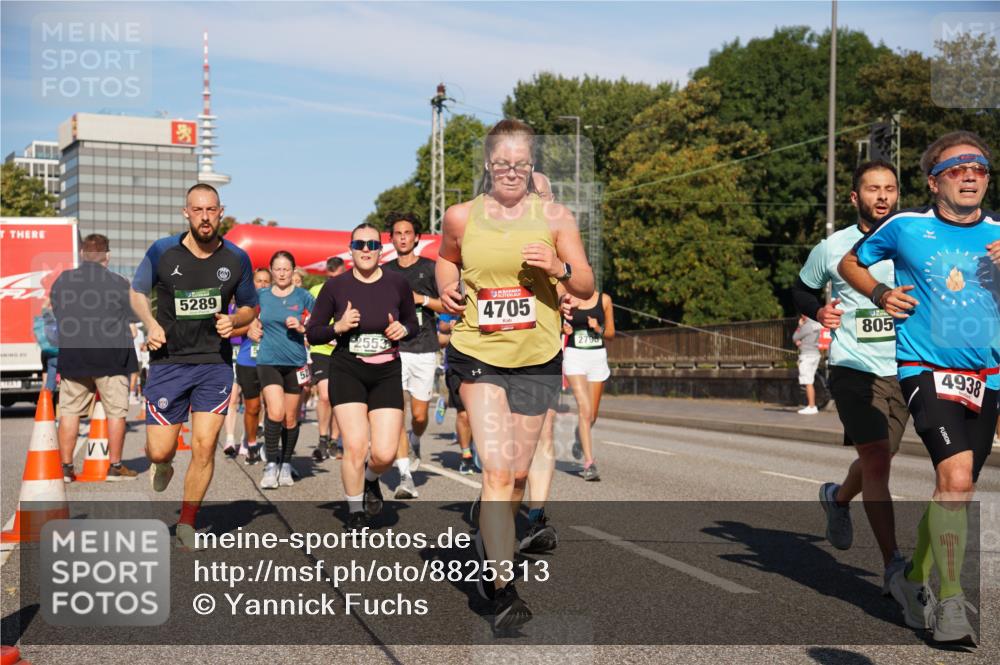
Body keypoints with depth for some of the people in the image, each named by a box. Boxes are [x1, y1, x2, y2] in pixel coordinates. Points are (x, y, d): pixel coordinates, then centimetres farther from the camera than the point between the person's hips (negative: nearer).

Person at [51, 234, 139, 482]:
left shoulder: (61, 281, 5)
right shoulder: (120, 284, -7)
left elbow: (57, 316, 14)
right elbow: (131, 324, 1)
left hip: (72, 357, 3)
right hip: (111, 357, -3)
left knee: (69, 411, 9)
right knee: (116, 411, 5)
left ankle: (66, 466, 10)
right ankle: (115, 466, 8)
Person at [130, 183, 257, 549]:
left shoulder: (236, 259, 1)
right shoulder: (162, 252, -4)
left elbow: (250, 307, 15)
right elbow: (137, 291, 12)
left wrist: (235, 321, -8)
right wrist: (151, 324, -7)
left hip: (215, 362, 1)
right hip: (168, 361, -1)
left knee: (204, 447, -6)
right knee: (159, 450, -3)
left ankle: (186, 523, 13)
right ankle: (163, 466, 37)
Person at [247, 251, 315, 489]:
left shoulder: (303, 296, 1)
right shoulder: (261, 295, 6)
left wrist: (302, 328, -14)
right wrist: (253, 328, 5)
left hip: (296, 362, 0)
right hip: (268, 361, 0)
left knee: (291, 418, 7)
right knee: (275, 413, -17)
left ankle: (286, 465, 23)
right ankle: (271, 464, -6)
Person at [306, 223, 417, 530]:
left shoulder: (397, 284, -1)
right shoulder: (335, 286, -3)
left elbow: (413, 322, 14)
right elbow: (312, 333, 2)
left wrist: (403, 329, -9)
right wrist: (338, 327, -17)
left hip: (387, 373, 1)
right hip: (347, 371, -1)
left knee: (384, 453, -9)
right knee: (355, 446, -12)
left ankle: (371, 480, 30)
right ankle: (355, 513, 12)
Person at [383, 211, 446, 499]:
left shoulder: (430, 268, 5)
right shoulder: (384, 272, 11)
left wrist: (422, 299, -10)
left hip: (424, 349, 0)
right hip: (393, 349, 0)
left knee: (419, 415, 4)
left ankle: (415, 442, 39)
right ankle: (405, 476, -11)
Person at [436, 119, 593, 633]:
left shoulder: (554, 217, 0)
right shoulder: (461, 216, 2)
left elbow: (587, 288, 2)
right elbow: (447, 258, 23)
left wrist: (559, 268, -18)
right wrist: (447, 288, 3)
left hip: (537, 359, 2)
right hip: (478, 355, -1)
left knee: (517, 474, 12)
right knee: (496, 471, -13)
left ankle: (489, 543, 42)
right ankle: (503, 591, -11)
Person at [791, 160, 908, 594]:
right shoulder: (832, 248, 0)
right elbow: (802, 289, 16)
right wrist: (818, 312, -5)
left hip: (903, 370, 3)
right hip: (854, 368, -3)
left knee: (877, 459, 16)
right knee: (877, 460, -14)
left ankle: (838, 498, 50)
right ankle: (894, 566, -11)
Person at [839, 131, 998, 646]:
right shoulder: (905, 227, -1)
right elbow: (850, 263, 14)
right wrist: (879, 293, -4)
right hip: (925, 368, -4)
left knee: (956, 491, 12)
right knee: (955, 477, -22)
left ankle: (913, 580, 34)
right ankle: (950, 606, -12)